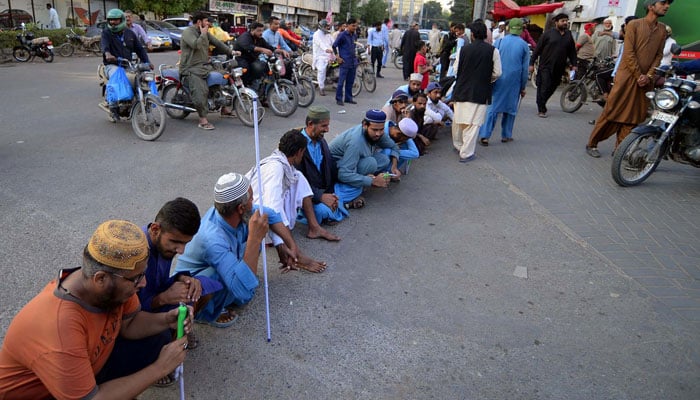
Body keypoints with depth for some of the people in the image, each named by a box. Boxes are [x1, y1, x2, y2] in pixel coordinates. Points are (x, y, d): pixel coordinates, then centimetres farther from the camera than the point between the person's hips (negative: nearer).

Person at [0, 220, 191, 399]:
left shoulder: (114, 284, -20)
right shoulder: (59, 330, -39)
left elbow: (129, 323, -3)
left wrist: (166, 320, -22)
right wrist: (159, 368, -27)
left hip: (93, 364, 7)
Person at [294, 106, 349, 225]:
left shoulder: (322, 141, 10)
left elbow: (331, 169, 8)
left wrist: (330, 195, -8)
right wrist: (320, 197, -28)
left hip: (325, 191, 7)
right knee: (323, 210, -31)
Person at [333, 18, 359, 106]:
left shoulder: (354, 36, 11)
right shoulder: (342, 35, -9)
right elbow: (334, 45, -7)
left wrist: (355, 55, 16)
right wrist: (338, 57, -10)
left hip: (353, 62, 7)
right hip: (345, 62, -7)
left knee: (350, 81, 11)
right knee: (341, 81, -4)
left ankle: (348, 98, 20)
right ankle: (339, 99, 3)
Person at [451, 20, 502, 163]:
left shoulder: (464, 49, -3)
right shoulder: (492, 50, -6)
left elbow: (456, 70, 2)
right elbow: (497, 73, -3)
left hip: (462, 89, 2)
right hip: (480, 92, -2)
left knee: (458, 120, 17)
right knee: (473, 123, 2)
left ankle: (458, 145, 34)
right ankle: (466, 153, 3)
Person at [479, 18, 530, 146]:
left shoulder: (499, 41, 1)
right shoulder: (524, 45, 2)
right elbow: (525, 69, 5)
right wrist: (523, 87, 12)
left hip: (498, 81, 0)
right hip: (514, 82, 0)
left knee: (492, 108, -1)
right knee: (510, 109, 12)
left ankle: (484, 136, -8)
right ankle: (506, 135, 19)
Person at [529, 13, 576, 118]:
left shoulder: (569, 35, 13)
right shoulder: (548, 34, -1)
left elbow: (572, 51, 17)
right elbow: (537, 49, -2)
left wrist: (574, 64, 9)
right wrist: (532, 63, -6)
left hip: (559, 69, 4)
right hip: (545, 67, -4)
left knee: (551, 88, 7)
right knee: (544, 88, -6)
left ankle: (541, 105, 24)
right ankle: (541, 110, 4)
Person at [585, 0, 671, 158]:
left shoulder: (662, 30, 12)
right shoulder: (634, 25, -3)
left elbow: (659, 55, 9)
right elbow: (629, 53, -9)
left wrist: (648, 76, -5)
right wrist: (638, 76, -12)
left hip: (645, 80, 5)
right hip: (627, 75, -5)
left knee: (634, 115, 2)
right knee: (612, 111, -4)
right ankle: (592, 143, 6)